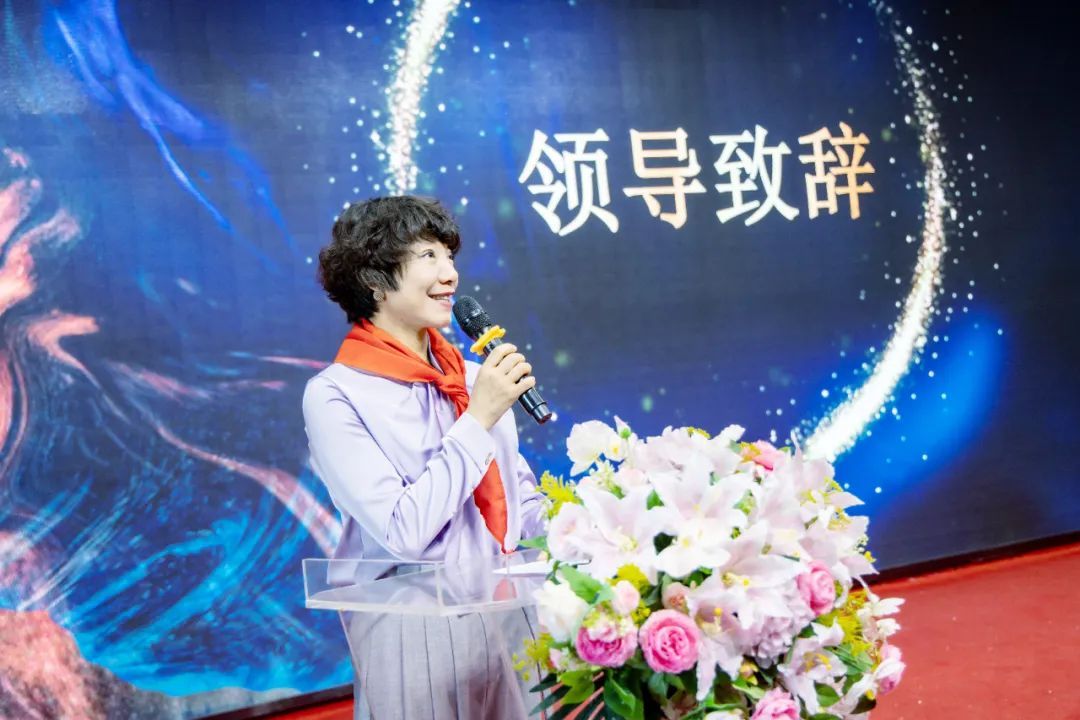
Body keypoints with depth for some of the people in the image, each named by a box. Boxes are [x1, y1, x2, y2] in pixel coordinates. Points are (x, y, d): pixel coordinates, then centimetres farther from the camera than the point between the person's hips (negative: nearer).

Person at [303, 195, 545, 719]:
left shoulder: (474, 378, 5)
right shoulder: (334, 395, -10)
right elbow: (403, 532, -19)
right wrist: (477, 418, -16)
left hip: (508, 611, 5)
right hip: (415, 630, -5)